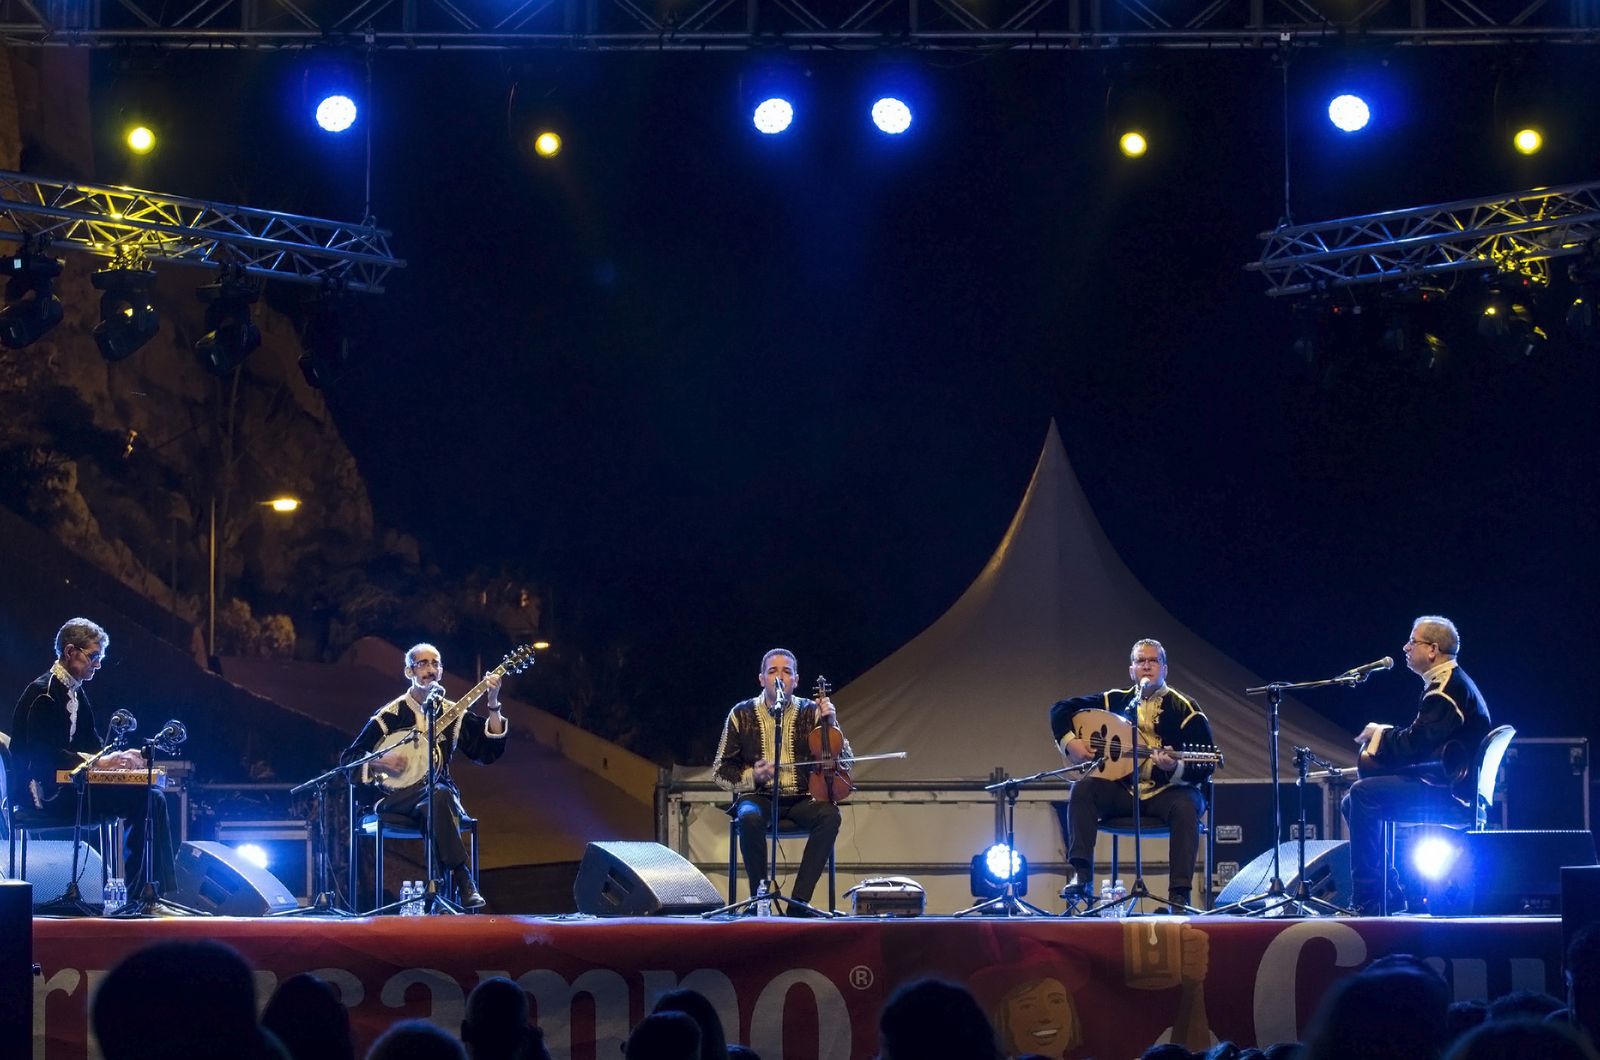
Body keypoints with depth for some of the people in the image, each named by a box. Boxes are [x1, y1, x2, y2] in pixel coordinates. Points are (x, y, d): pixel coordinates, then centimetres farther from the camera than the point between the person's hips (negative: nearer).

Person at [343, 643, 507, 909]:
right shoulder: (391, 713, 5)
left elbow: (489, 752, 3)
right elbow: (349, 757, 6)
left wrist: (493, 705, -4)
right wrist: (382, 760, -13)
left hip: (440, 791, 2)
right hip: (396, 795, -2)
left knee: (442, 796, -37)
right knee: (439, 796, -36)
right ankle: (460, 878, -36)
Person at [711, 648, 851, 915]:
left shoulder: (811, 711, 7)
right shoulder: (742, 714, 6)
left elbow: (844, 763, 5)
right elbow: (720, 771, 8)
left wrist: (831, 723, -9)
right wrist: (751, 776, -12)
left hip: (802, 799, 1)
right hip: (758, 797, -1)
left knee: (829, 815, -32)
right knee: (750, 818, -37)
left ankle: (798, 902, -31)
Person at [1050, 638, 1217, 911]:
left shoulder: (1184, 709, -2)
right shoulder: (1116, 701, 9)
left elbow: (1205, 767, -9)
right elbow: (1061, 709, 13)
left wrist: (1175, 768, -30)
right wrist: (1069, 741, -6)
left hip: (1167, 792, -3)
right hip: (1123, 790, 3)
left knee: (1186, 806, -36)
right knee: (1083, 789, -23)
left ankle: (1180, 895, -36)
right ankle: (1081, 877, -29)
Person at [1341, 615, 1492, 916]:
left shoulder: (1447, 690, -17)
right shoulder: (1452, 683, 18)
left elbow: (1415, 744, -23)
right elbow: (1421, 739, 20)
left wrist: (1379, 735, -5)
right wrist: (1382, 738, 5)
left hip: (1450, 795, -11)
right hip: (1451, 786, 11)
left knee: (1364, 794, -20)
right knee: (1353, 801, 11)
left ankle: (1366, 899, -19)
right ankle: (1388, 887, 10)